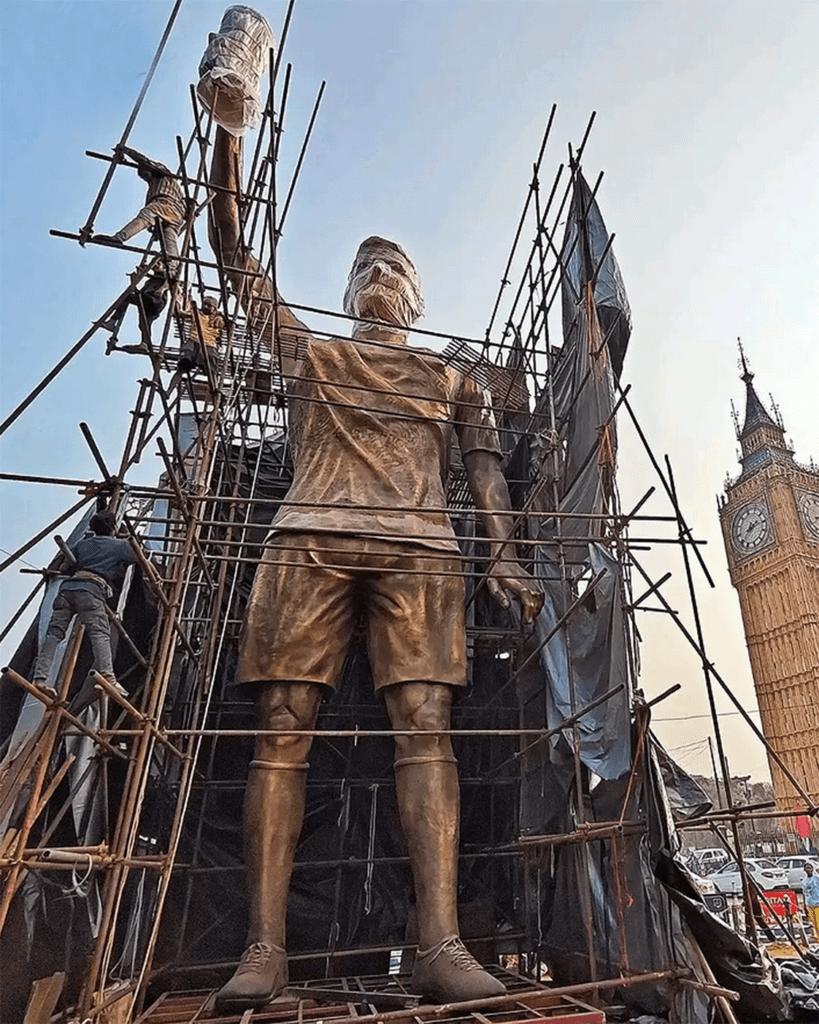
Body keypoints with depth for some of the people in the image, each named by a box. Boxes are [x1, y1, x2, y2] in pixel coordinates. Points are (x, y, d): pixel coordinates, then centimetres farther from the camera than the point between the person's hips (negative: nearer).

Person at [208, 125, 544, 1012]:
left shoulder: (451, 381, 27)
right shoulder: (309, 350, 27)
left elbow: (484, 468, 13)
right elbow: (231, 246, 26)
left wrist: (504, 556, -2)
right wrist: (227, 138, 21)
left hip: (419, 549, 0)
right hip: (311, 540, 1)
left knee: (425, 725, -13)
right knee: (282, 726, -8)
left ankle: (441, 946, -11)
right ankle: (264, 947, -2)